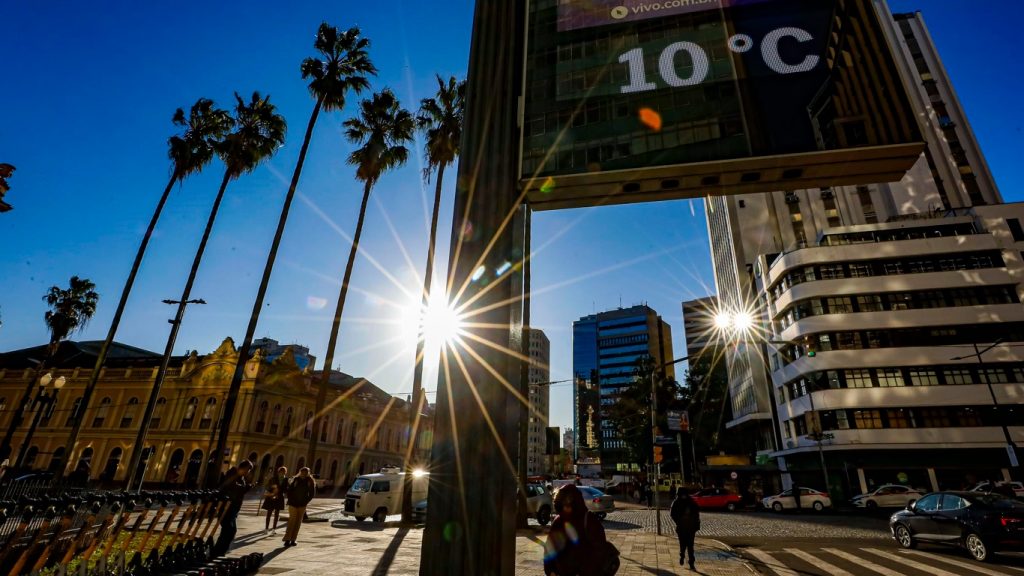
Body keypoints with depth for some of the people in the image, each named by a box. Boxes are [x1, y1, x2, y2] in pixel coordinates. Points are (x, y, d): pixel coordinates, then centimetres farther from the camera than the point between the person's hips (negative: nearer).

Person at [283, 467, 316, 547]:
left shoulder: (310, 481, -3)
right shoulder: (295, 480, -6)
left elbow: (312, 493, 3)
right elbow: (289, 491, -1)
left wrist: (306, 501, -4)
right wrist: (291, 500, -8)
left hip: (302, 505, 2)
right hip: (293, 504, -2)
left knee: (298, 522, 5)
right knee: (292, 521, -7)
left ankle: (293, 540, 13)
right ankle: (287, 539, -1)